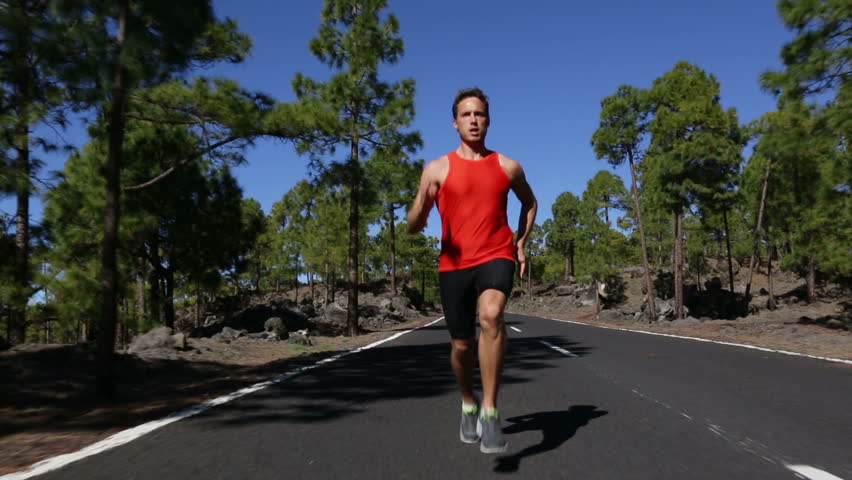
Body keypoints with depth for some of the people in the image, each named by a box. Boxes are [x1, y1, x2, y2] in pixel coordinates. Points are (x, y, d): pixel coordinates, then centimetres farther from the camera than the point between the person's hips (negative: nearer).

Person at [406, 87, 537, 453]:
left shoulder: (508, 167, 6)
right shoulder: (437, 169, 2)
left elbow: (529, 202, 26)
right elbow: (413, 227, -1)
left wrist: (521, 242, 13)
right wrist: (419, 211, -25)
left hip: (496, 257, 0)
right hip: (454, 264, 1)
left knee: (491, 315, -31)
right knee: (461, 345, 8)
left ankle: (490, 411, -20)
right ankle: (468, 405, 38)